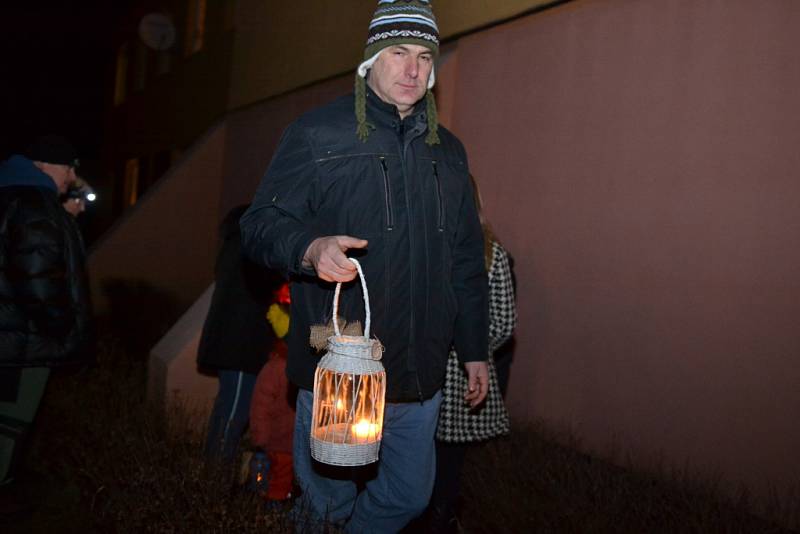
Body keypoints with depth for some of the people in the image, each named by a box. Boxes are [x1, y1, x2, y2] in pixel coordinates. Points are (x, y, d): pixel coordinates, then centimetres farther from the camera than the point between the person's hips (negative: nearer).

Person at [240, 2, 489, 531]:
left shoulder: (448, 151, 13)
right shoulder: (317, 133, -3)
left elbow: (467, 260, 17)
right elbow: (261, 223, -5)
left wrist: (474, 348, 15)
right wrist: (310, 247, -27)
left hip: (421, 380, 5)